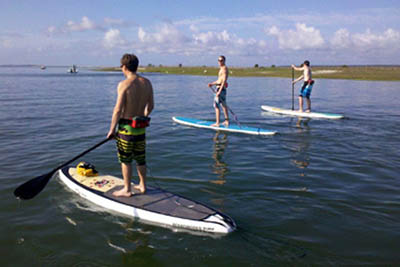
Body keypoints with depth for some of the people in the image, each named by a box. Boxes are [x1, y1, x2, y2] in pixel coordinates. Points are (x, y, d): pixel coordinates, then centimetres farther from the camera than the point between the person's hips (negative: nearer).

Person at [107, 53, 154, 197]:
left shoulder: (124, 84, -17)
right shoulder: (147, 83, 2)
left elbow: (118, 110, -17)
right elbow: (151, 106, 9)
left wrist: (112, 129, -8)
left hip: (126, 127, -6)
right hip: (141, 128, 6)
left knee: (125, 160, 7)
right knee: (140, 159, 18)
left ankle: (127, 190, 18)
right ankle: (142, 186, 30)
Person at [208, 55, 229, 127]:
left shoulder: (224, 68, -14)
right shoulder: (222, 68, 18)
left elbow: (224, 81, -22)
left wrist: (219, 91, -27)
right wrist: (212, 84, 10)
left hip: (221, 88, -10)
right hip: (222, 89, 10)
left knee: (216, 106, -7)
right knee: (224, 105, 15)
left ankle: (217, 123, -5)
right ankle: (227, 121, 23)